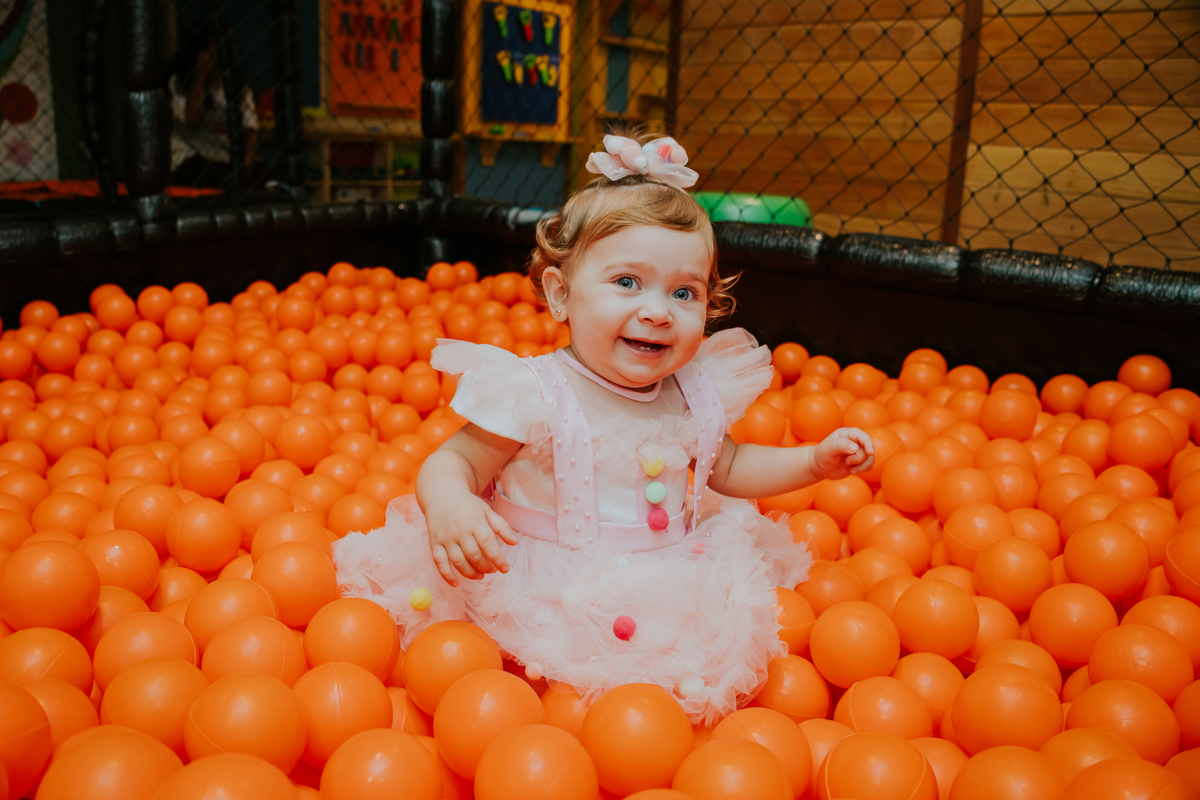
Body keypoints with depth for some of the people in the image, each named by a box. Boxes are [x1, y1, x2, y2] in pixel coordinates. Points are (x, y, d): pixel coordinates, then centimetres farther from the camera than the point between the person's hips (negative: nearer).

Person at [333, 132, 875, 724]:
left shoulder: (697, 394, 2)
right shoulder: (532, 393, -17)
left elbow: (727, 467, 19)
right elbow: (455, 460, -11)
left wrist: (816, 460, 10)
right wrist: (447, 504, -35)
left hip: (669, 596, 6)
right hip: (550, 601, -5)